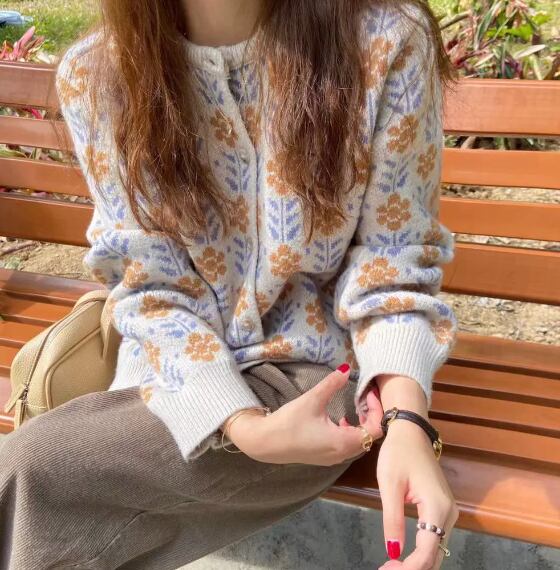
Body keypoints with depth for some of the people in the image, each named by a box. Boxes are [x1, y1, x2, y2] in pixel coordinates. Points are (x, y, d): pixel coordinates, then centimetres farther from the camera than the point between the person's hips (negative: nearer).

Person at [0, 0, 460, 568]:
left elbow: (393, 265, -8)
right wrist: (248, 428, -22)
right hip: (180, 376, 3)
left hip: (319, 366, -2)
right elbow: (149, 286, -8)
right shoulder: (92, 76, -7)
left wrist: (405, 420, -25)